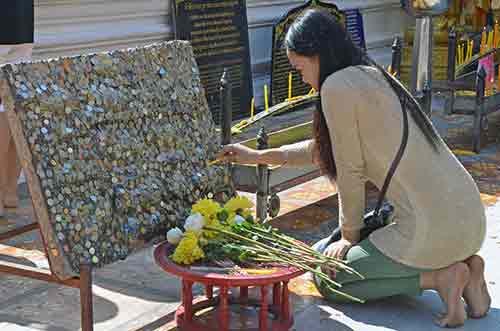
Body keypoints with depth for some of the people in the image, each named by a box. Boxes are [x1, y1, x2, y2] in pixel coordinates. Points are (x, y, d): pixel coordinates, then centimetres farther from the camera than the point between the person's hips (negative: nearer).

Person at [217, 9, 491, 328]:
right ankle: (461, 267, 13)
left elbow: (350, 171, -9)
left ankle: (439, 277, -2)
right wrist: (257, 156, 32)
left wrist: (349, 236, 7)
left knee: (326, 278, 12)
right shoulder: (373, 77, 16)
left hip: (431, 230, -9)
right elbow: (322, 149, 27)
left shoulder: (338, 86, -13)